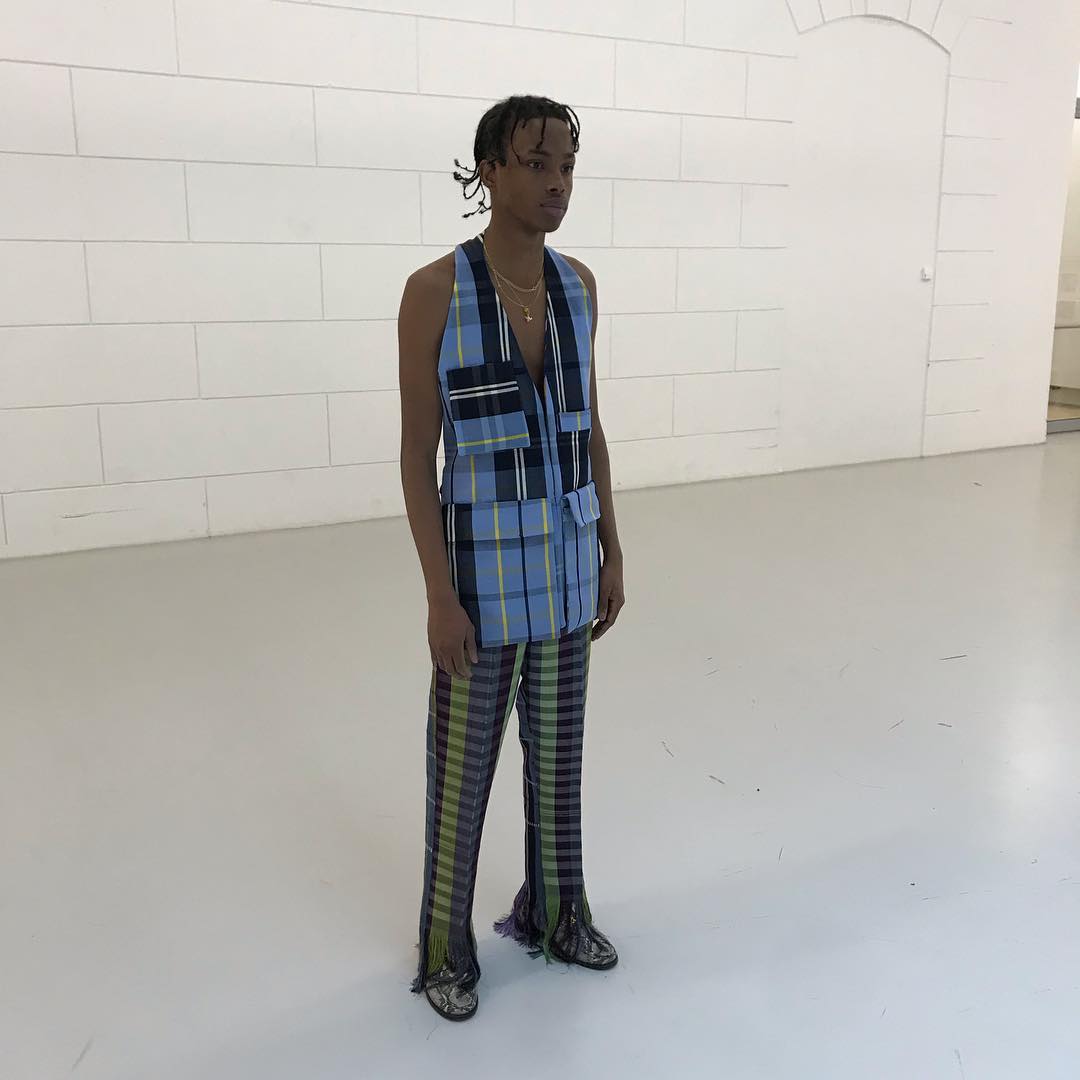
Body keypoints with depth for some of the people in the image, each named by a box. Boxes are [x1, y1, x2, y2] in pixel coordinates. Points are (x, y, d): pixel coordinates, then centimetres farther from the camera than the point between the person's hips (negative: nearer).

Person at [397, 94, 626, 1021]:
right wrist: (440, 597, -14)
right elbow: (416, 454, -12)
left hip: (569, 552, 5)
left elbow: (588, 427, 9)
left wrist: (611, 552, 9)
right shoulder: (434, 291, -14)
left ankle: (552, 912, 40)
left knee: (558, 744, 18)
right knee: (464, 760, 9)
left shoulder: (577, 283, 2)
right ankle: (447, 942, 31)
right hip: (484, 559, -5)